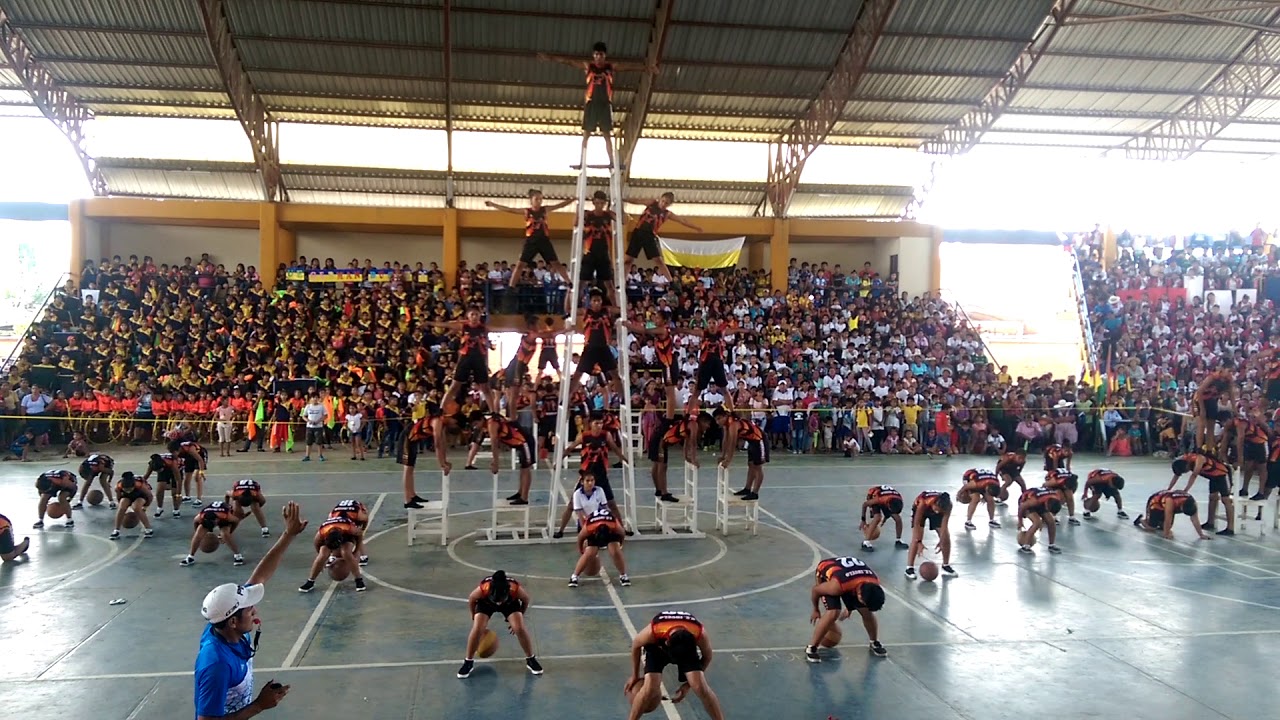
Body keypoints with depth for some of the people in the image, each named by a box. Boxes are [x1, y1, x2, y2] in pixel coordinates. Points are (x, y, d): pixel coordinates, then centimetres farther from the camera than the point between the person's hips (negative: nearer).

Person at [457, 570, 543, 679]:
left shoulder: (516, 589, -41)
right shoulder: (482, 589, -41)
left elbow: (526, 599, -14)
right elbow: (471, 600, -15)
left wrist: (520, 617, -1)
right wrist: (475, 618, -1)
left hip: (510, 602, 0)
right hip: (486, 602, 0)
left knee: (520, 628, -16)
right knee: (477, 629, -19)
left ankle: (531, 659, 8)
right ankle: (468, 662, 4)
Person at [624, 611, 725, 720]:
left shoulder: (700, 634, -38)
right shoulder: (653, 632, -40)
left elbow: (707, 657, -12)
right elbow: (636, 645, -15)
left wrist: (688, 683, -8)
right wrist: (635, 675, -2)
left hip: (688, 648, 1)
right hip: (656, 648, -1)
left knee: (701, 687, -15)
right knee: (650, 687, -19)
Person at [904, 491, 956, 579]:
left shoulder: (947, 505, -36)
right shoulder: (923, 502, -44)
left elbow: (944, 525, -27)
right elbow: (917, 523, -37)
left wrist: (941, 541, -31)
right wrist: (919, 542, -39)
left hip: (936, 508, 3)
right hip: (919, 509, -3)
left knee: (946, 537, -2)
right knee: (916, 538, -17)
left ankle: (946, 566, 15)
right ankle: (909, 568, -13)